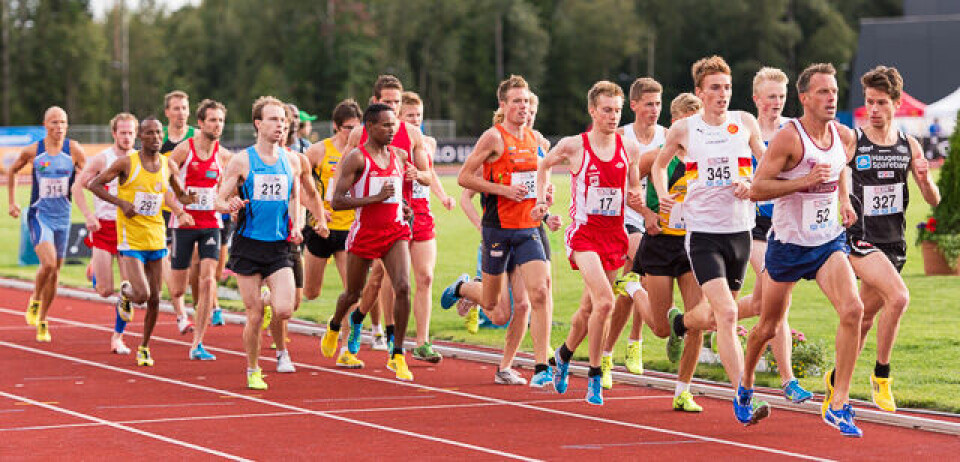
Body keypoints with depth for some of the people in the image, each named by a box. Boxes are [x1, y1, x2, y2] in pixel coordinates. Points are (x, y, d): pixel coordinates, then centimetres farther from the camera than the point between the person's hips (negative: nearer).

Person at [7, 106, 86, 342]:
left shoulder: (73, 150, -5)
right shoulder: (32, 151, -4)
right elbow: (12, 171, 13)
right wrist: (12, 202, 11)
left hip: (62, 217, 2)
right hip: (39, 215, -2)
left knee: (55, 271, 9)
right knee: (48, 263, -23)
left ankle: (42, 321, 26)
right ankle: (35, 300, 5)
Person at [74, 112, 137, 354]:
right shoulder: (102, 159, -5)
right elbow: (78, 186, -1)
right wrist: (88, 216, -11)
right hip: (104, 226, -2)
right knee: (105, 291, -3)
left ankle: (118, 337, 8)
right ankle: (95, 267, 32)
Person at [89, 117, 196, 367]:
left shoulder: (168, 166, 5)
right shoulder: (127, 163, -9)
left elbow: (179, 196, 20)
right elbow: (94, 185, -4)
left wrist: (188, 199, -5)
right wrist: (121, 203, -16)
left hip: (156, 239, 4)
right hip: (130, 240, -4)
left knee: (154, 300, 6)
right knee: (141, 294, -18)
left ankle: (144, 347, 24)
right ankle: (125, 293, 18)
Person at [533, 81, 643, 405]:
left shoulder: (629, 149, 5)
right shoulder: (573, 147, -4)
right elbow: (544, 165, 15)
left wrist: (635, 200, -6)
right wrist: (541, 201, 6)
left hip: (614, 234, 4)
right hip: (583, 233, -4)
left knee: (590, 308, 13)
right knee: (604, 301, -22)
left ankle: (565, 354, 42)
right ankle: (594, 376, -11)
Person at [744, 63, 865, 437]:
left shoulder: (846, 137, 1)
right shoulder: (788, 137, -17)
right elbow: (756, 189, -20)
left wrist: (844, 200, 8)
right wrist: (805, 180, -28)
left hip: (829, 242, 3)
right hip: (788, 243, -3)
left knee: (852, 310, -21)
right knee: (768, 327, 11)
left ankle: (838, 405, -17)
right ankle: (746, 385, 41)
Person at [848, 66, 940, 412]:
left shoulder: (909, 146, 6)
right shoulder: (851, 142, -6)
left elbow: (933, 201, 7)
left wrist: (926, 180, -15)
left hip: (893, 243, 5)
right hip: (860, 239, -5)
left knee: (864, 319, 12)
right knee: (898, 296, -26)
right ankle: (881, 374, -13)